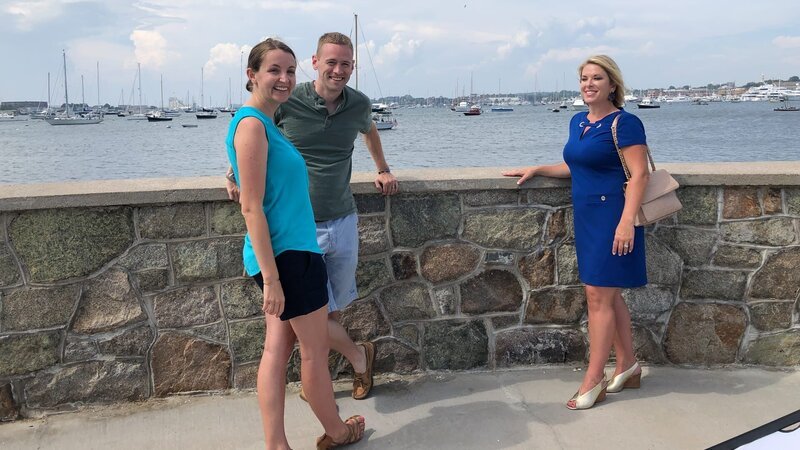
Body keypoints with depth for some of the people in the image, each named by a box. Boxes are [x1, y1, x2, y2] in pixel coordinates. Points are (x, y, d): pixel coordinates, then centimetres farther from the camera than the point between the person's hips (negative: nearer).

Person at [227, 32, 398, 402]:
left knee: (335, 309, 13)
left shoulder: (359, 104, 2)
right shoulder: (287, 103, -11)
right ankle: (359, 357, 22)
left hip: (343, 222, 4)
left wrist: (383, 170, 28)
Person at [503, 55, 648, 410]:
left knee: (598, 295, -6)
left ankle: (593, 381, 2)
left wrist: (627, 220, -24)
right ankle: (628, 367, 26)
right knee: (609, 295, 14)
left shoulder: (624, 123, -11)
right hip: (587, 216, 8)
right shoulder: (578, 122, 13)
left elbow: (639, 174, -16)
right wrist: (537, 170, 18)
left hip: (611, 216, -8)